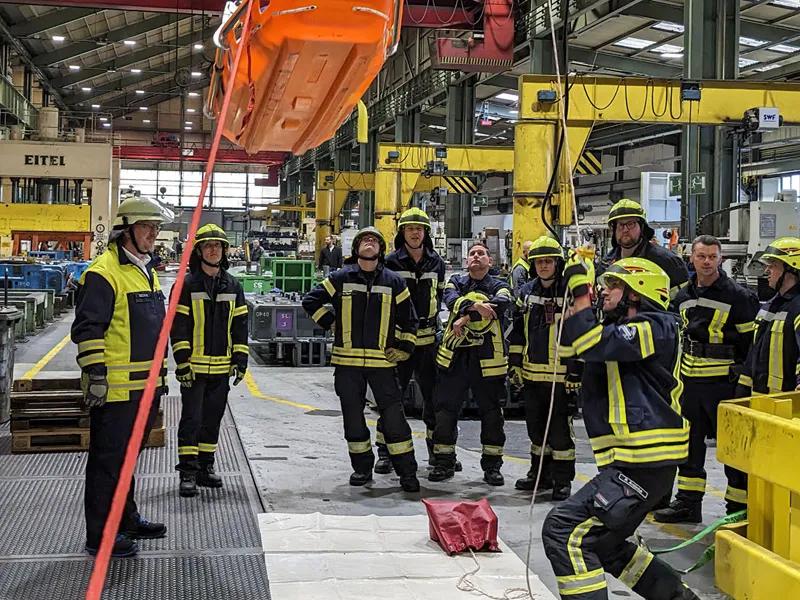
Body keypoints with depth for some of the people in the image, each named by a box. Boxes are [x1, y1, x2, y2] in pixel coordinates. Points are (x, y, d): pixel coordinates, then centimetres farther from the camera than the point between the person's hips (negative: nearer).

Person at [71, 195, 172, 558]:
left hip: (144, 385, 9)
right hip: (114, 388, -9)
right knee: (107, 460, -2)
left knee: (127, 455, 20)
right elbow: (87, 327, -18)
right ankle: (100, 536, 6)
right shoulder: (104, 272, -14)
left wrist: (160, 372, 25)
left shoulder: (147, 270, 17)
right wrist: (95, 372, -21)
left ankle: (126, 520, 33)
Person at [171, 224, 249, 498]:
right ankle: (187, 472, -1)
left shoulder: (233, 286, 9)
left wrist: (240, 360, 5)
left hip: (221, 367, 4)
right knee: (191, 418, -4)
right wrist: (182, 362, -13)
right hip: (193, 367, -4)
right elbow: (178, 326, -7)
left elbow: (240, 325, 11)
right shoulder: (187, 285, -5)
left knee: (213, 419, 12)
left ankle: (206, 467, 22)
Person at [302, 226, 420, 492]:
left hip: (382, 361, -1)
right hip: (347, 360, 1)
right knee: (353, 416, 7)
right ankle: (362, 467, 20)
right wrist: (331, 323, 5)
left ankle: (407, 471, 1)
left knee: (393, 416, -5)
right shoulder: (340, 278, 4)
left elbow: (409, 319, 11)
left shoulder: (393, 281, 5)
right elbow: (311, 301, 12)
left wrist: (403, 350, 4)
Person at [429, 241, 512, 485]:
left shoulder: (499, 287, 6)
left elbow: (500, 305, -18)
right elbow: (451, 300, -12)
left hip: (488, 358, -1)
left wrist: (465, 318, -21)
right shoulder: (456, 282, 11)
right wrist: (475, 306, -30)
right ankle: (444, 463, 14)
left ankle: (492, 465, 16)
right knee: (445, 409, 3)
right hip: (454, 356, 1)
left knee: (491, 413, 5)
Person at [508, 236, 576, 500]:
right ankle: (540, 474, 28)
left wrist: (576, 372, -11)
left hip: (560, 375, -6)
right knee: (536, 426, 15)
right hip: (531, 374, 6)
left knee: (560, 428, -1)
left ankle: (562, 479, 9)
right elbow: (517, 331, 15)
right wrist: (515, 364, 11)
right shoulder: (526, 292, 10)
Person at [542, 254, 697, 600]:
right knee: (602, 544, 24)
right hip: (634, 462, 11)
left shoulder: (656, 328, -10)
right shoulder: (624, 331, 22)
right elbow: (569, 347, 20)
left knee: (564, 530, -17)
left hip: (642, 464, -11)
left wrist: (581, 292, -16)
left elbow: (593, 345, -23)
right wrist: (572, 294, 12)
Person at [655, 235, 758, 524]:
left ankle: (738, 507, 10)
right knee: (690, 442, 13)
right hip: (690, 381, 6)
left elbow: (752, 342, -8)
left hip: (724, 382, -6)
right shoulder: (684, 297, 10)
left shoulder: (738, 297, -8)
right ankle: (688, 502, 23)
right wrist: (675, 373, 20)